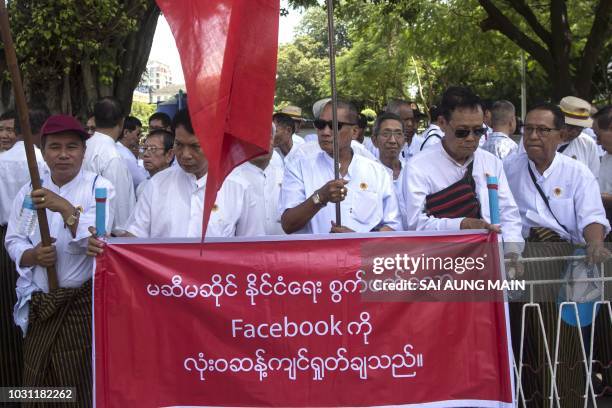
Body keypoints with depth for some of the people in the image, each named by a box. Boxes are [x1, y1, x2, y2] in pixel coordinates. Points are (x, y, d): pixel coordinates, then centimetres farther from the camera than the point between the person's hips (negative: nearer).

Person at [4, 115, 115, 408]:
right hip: (37, 305, 4)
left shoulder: (99, 188, -5)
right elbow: (13, 241, 9)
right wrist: (32, 255, -13)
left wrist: (65, 208, -31)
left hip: (83, 303, -4)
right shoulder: (28, 192, 7)